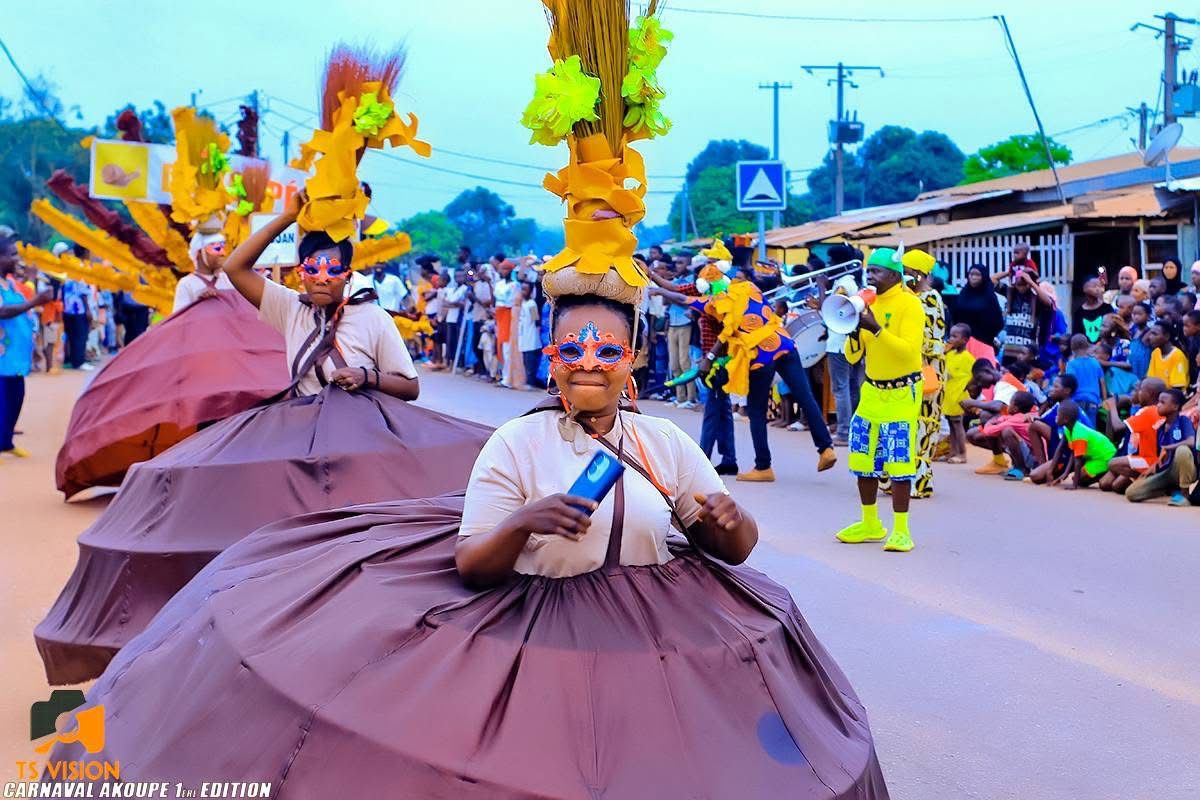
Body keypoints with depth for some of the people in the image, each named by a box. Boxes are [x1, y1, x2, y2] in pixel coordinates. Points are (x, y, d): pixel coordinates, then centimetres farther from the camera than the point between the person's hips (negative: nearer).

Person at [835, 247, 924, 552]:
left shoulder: (909, 303, -10)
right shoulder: (867, 303, 9)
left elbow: (909, 350, -21)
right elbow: (853, 356, 9)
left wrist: (876, 329, -28)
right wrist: (854, 331, -10)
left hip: (901, 393, -7)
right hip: (872, 391, 7)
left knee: (899, 463, -6)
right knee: (863, 460, 10)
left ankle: (901, 529, 3)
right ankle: (870, 524, 24)